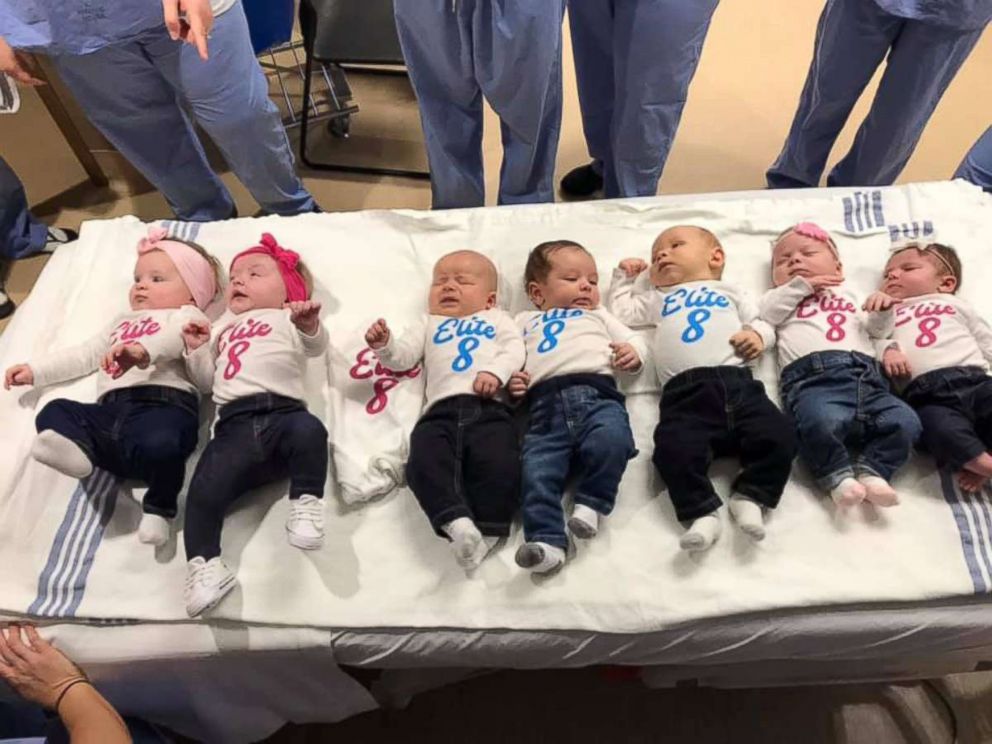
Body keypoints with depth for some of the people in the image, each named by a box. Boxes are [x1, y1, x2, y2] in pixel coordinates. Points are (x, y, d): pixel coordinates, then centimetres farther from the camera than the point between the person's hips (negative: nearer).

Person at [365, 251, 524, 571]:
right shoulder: (428, 324, 38)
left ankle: (487, 532, -23)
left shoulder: (497, 318, 33)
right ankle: (457, 523, -36)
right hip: (442, 409, 2)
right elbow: (404, 355, 21)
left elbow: (515, 349, 14)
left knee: (498, 464, -27)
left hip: (490, 406, -1)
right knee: (425, 463, -28)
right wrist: (384, 345, -2)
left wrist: (495, 371, -8)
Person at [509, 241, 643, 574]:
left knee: (610, 441, -33)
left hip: (596, 392, 0)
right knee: (536, 470, -25)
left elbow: (632, 339, 29)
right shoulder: (525, 320, 36)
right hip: (545, 402, 0)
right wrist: (509, 380, 3)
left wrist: (633, 352, 4)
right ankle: (547, 540, -30)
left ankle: (592, 502, -17)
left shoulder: (598, 315, 39)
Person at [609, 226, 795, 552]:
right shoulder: (657, 299, 37)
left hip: (736, 381, 1)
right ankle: (702, 513, -22)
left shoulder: (728, 292, 31)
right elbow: (622, 311, 39)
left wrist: (757, 335, 4)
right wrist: (625, 276, 45)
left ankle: (750, 497, -12)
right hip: (685, 391, 0)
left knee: (778, 436, -21)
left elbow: (762, 323, 25)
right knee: (674, 449, -28)